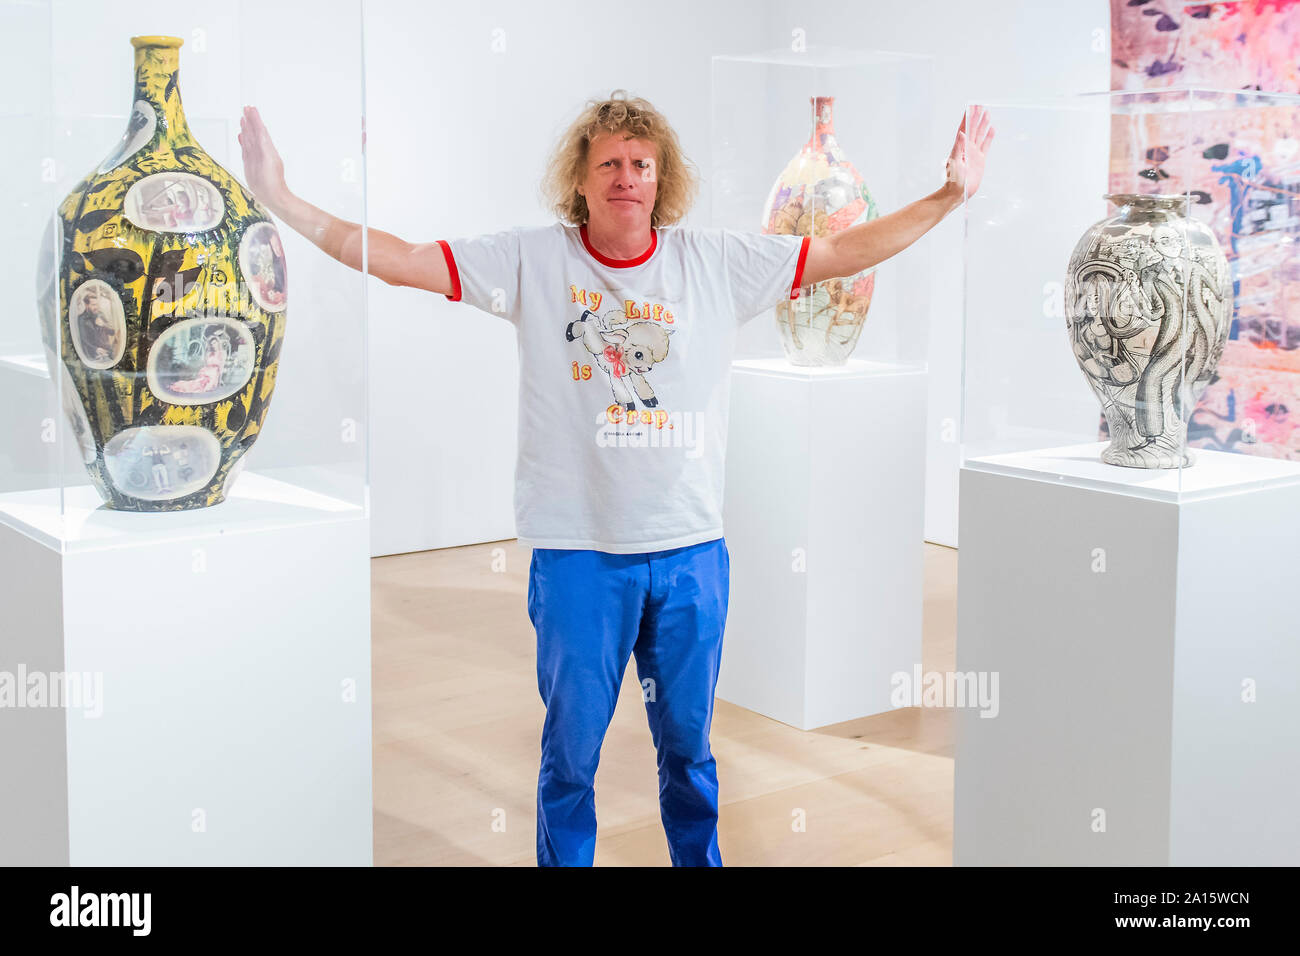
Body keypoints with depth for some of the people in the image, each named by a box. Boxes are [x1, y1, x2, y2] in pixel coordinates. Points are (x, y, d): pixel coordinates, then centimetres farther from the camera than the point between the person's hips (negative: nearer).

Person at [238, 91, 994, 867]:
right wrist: (282, 200, -16)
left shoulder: (720, 262, 1)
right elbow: (398, 260, -8)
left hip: (692, 552, 2)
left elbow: (848, 252, 4)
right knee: (571, 752, 11)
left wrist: (950, 195, -1)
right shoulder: (532, 261, -3)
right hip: (577, 552, -2)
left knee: (689, 745, 18)